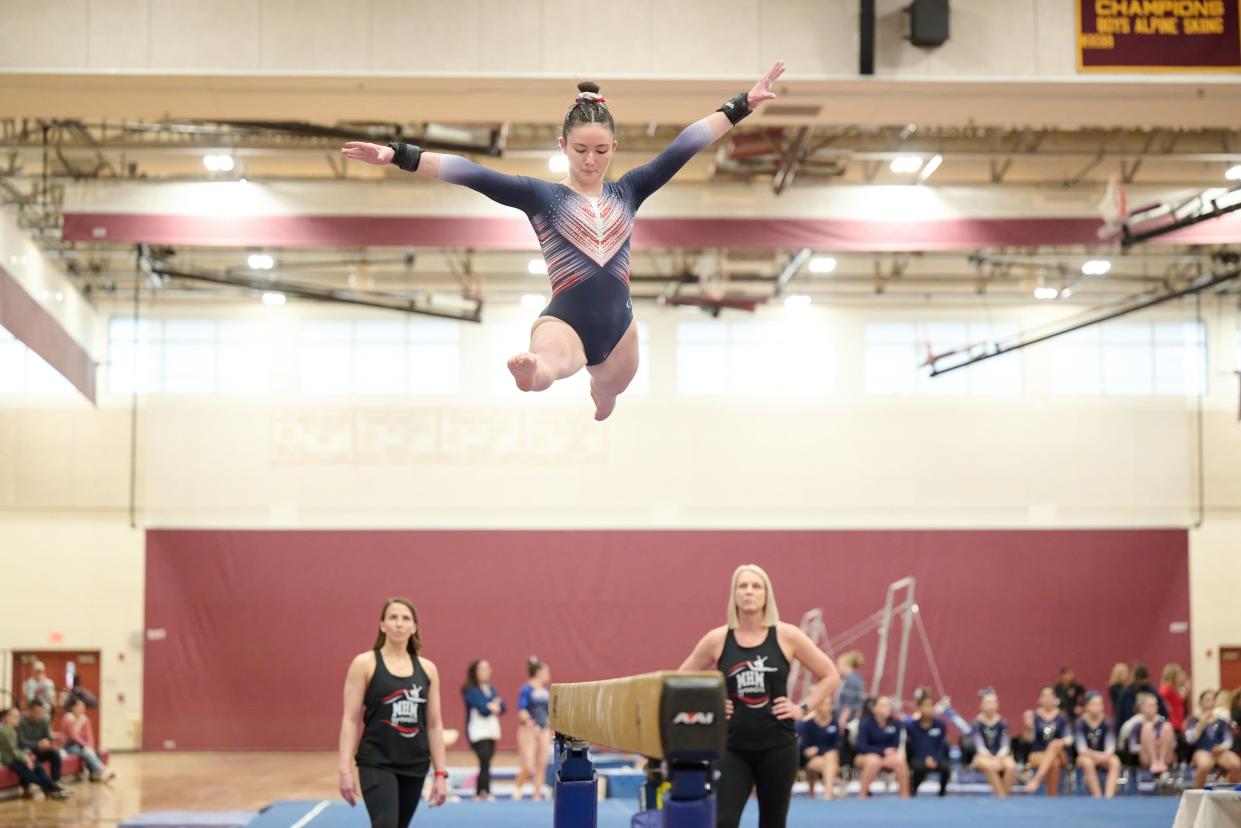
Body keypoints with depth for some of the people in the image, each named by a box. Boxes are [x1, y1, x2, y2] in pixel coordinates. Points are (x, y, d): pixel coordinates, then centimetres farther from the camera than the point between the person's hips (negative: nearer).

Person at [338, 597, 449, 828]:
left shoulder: (427, 669, 7)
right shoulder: (364, 664, -3)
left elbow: (434, 725, 9)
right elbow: (350, 720, -6)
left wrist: (440, 773, 4)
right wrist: (345, 769, -13)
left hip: (415, 765, 5)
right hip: (376, 763, -5)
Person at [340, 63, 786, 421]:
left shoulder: (627, 192, 8)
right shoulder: (541, 195, -2)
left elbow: (683, 147, 5)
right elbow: (472, 175, -11)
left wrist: (743, 105, 3)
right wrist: (398, 155, -20)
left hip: (618, 327, 6)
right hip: (564, 322, -6)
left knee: (600, 419, 25)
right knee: (547, 365, -42)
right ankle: (532, 370, -76)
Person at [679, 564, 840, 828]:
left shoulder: (786, 636, -2)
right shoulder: (717, 640, 0)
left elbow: (830, 675, 6)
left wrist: (803, 708, -2)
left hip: (777, 746, 0)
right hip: (732, 747, 0)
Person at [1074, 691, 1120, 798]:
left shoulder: (1106, 722, -7)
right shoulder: (1081, 723, -12)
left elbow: (1111, 745, -12)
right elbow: (1082, 748, -18)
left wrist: (1107, 754, -35)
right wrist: (1096, 755, -33)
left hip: (1103, 757, 2)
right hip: (1086, 756, -2)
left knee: (1115, 762, -31)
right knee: (1087, 762, -37)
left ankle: (1109, 796, -41)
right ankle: (1097, 797, -37)